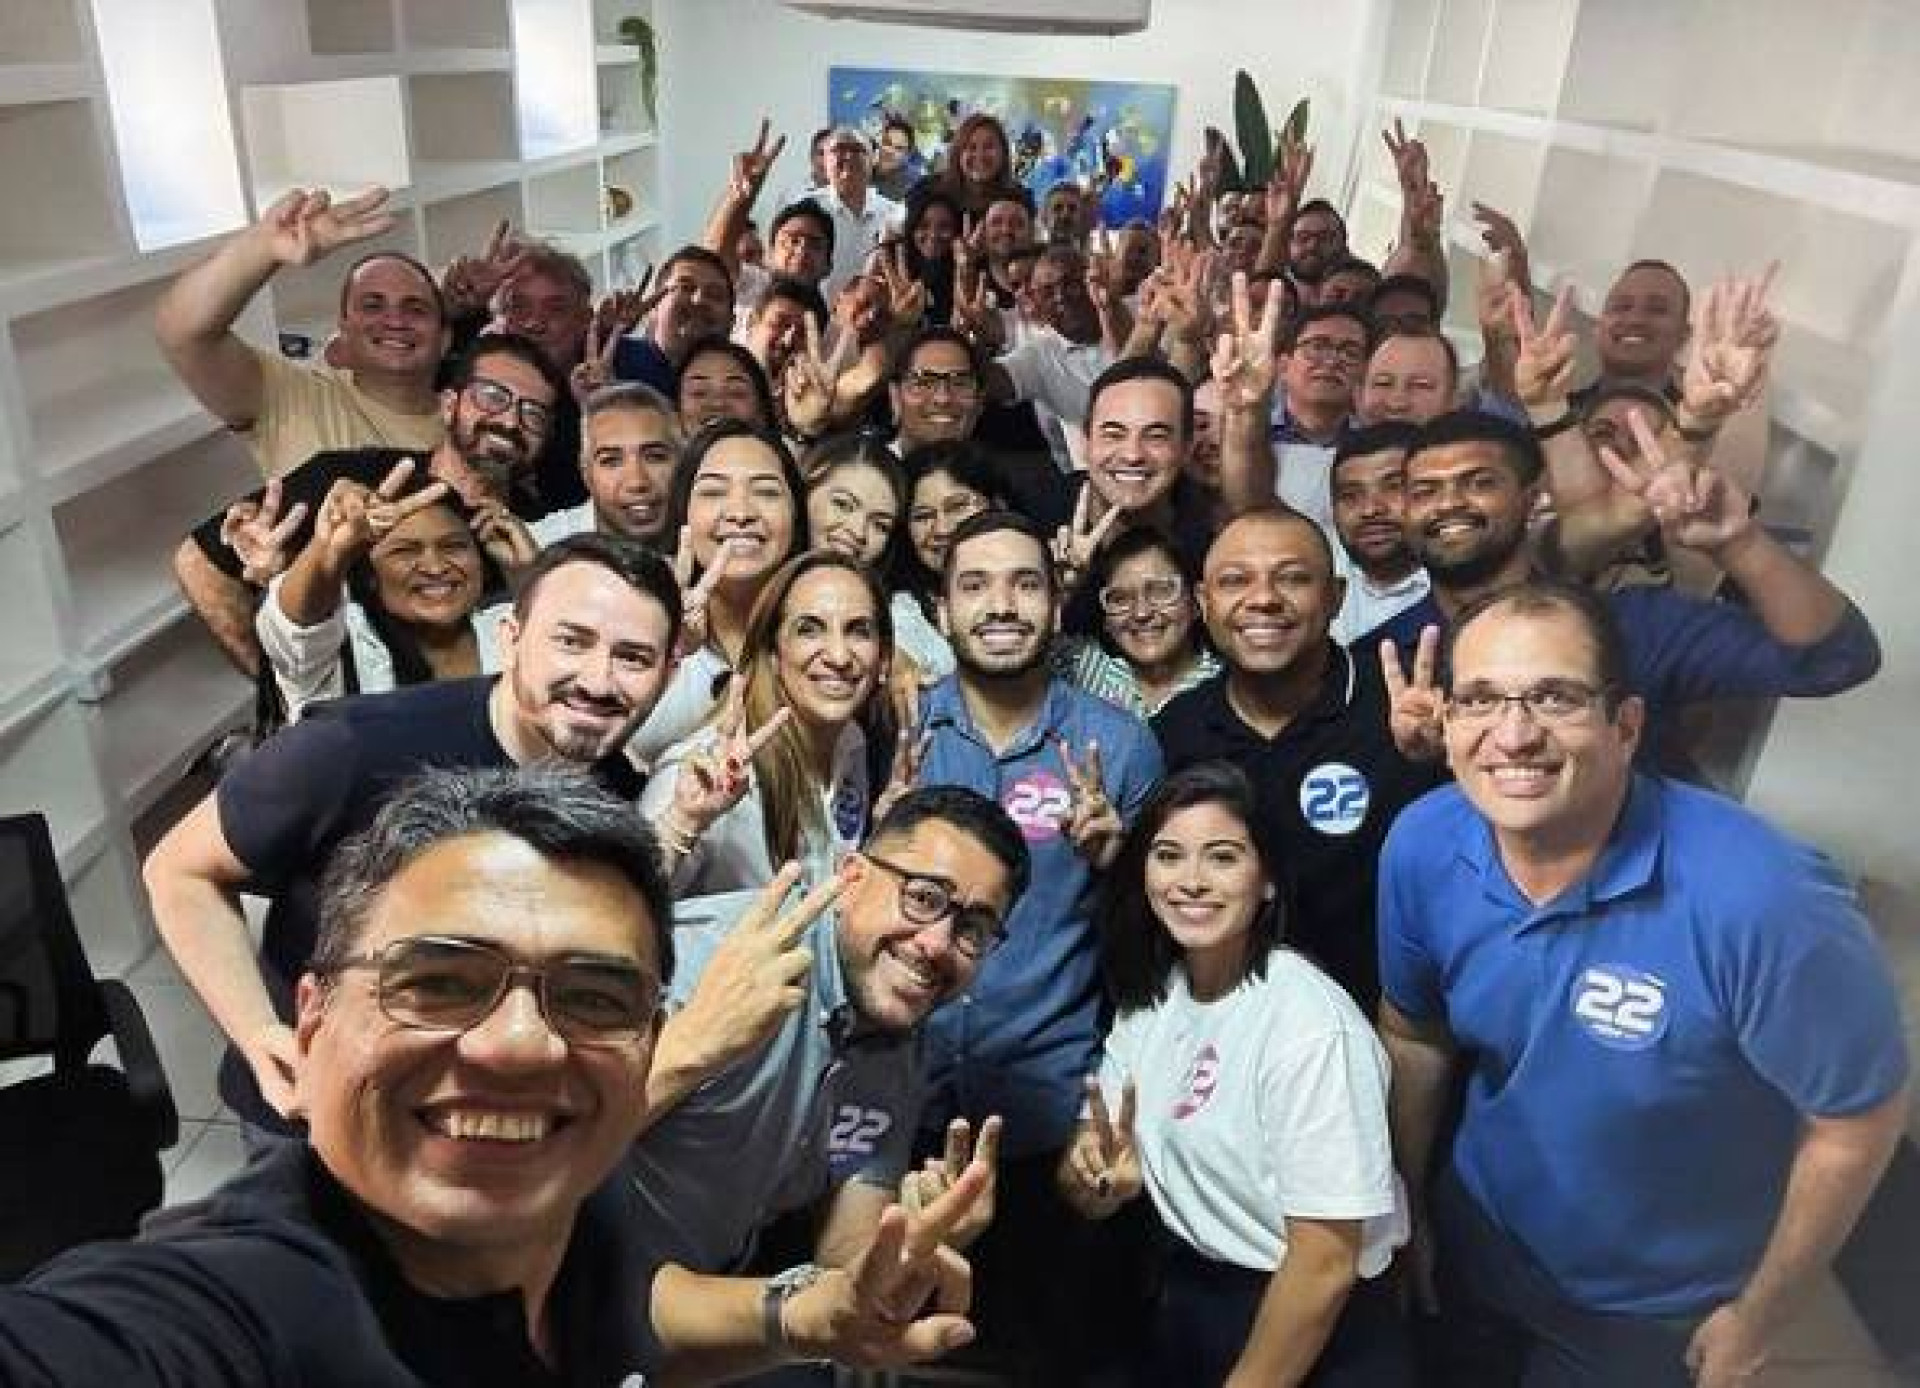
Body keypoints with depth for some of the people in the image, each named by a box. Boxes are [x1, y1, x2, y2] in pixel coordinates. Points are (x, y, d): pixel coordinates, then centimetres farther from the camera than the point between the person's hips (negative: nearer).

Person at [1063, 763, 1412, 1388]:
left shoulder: (1308, 1019, -25)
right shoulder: (1148, 997, -3)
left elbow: (1326, 1263, -23)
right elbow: (1085, 1188, -1)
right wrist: (1095, 1178, -22)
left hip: (1316, 1336, -6)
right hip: (1185, 1300, 6)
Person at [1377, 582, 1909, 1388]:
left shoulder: (1761, 898, -34)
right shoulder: (1420, 848, -20)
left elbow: (1857, 1120, -19)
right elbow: (1413, 1036, -3)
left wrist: (1754, 1323, -9)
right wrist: (1403, 1211, 5)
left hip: (1658, 1311, -3)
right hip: (1473, 1247, 3)